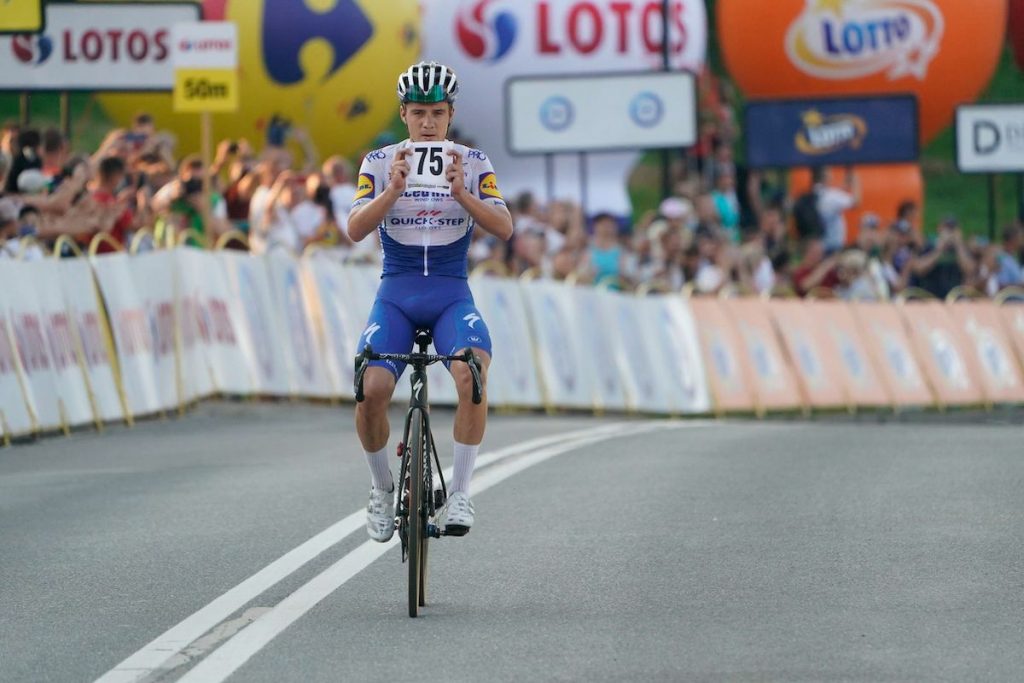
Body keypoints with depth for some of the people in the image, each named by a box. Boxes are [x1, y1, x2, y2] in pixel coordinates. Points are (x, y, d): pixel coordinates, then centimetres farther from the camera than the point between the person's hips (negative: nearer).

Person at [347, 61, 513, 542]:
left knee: (472, 373, -31)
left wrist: (460, 193, -27)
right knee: (372, 390, -24)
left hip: (452, 295, 0)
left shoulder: (472, 163, 1)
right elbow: (355, 229, -12)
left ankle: (459, 492, -20)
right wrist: (394, 189, -28)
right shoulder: (380, 163, 1)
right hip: (396, 296, 0)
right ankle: (382, 487, 4)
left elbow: (504, 228, -12)